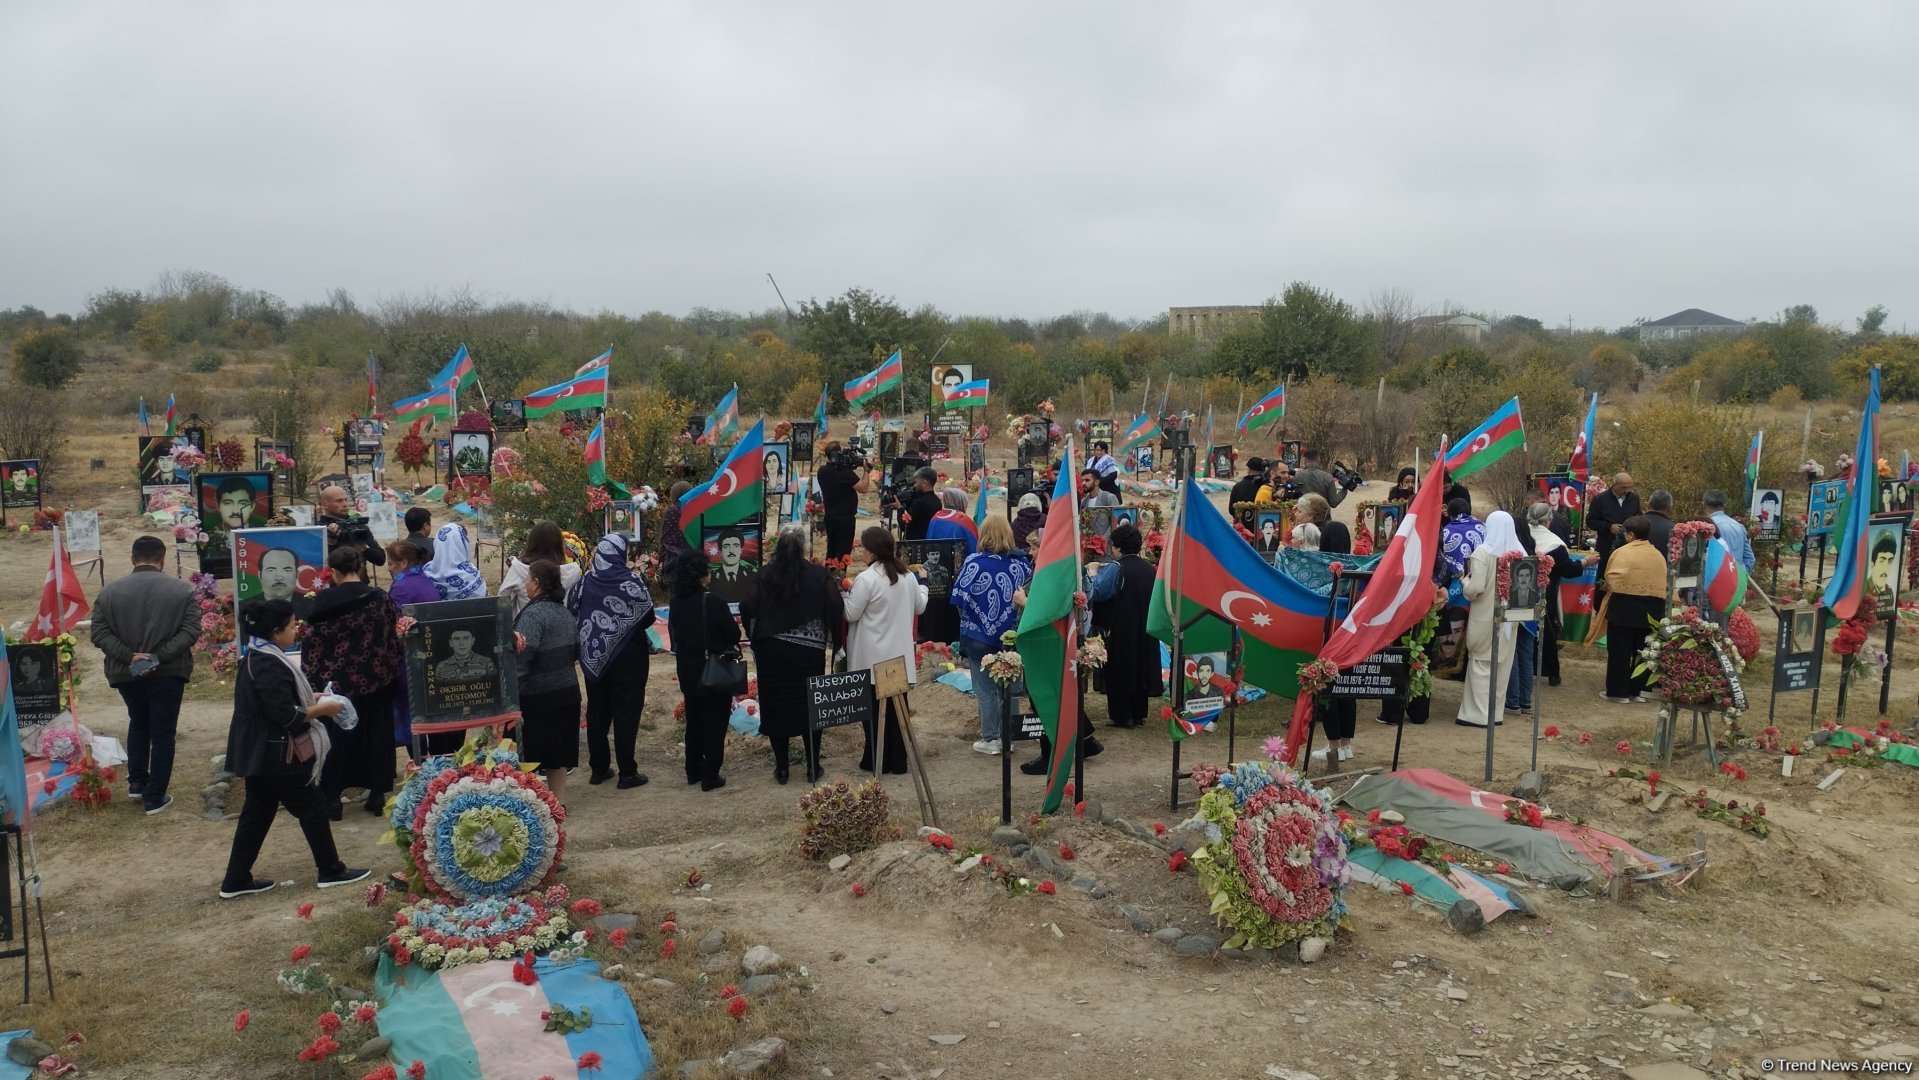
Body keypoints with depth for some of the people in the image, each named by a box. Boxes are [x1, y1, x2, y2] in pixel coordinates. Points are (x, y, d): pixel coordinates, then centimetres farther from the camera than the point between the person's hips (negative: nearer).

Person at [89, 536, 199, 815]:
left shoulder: (110, 590, 0)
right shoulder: (181, 590, -6)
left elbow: (99, 633, -6)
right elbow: (190, 631, -14)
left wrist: (129, 657, -12)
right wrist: (159, 656, -16)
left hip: (126, 673, 3)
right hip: (167, 674, -3)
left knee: (138, 724, 27)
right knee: (163, 733, 5)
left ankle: (136, 782, 26)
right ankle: (155, 798, 6)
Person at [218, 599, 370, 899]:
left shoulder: (258, 657, 9)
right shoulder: (269, 666, -24)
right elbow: (286, 716, -26)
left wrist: (313, 699, 10)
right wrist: (322, 709, -14)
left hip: (260, 753, 10)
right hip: (276, 754, -10)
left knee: (256, 813, 15)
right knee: (312, 808, 3)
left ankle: (236, 881, 19)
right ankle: (331, 871, 14)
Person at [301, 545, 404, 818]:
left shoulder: (323, 602, -10)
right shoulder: (381, 599, -5)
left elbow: (311, 644, -6)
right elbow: (395, 642, -1)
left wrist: (312, 679, 1)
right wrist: (391, 673, 10)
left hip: (335, 682, -2)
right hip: (375, 682, 2)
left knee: (335, 738, 11)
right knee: (375, 735, 12)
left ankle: (331, 798, 14)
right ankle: (377, 795, 17)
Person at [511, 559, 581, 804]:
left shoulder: (534, 613, -17)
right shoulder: (565, 613, 9)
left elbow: (522, 656, -24)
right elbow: (576, 651, 16)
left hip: (538, 695, -8)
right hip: (567, 691, 8)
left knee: (533, 752, 1)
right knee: (557, 750, 15)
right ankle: (559, 800, 22)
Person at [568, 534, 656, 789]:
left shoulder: (585, 581, -4)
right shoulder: (631, 581, -15)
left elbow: (572, 612, 5)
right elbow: (648, 618, -10)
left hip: (593, 657, 4)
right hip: (627, 656, -4)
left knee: (597, 711, 14)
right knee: (626, 711, 2)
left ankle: (599, 768, 19)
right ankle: (627, 772, 3)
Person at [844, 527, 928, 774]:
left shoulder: (866, 579, -17)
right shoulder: (907, 577, 4)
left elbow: (850, 613, -11)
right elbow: (919, 606, 18)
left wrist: (845, 593, 6)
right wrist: (922, 587, 37)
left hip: (873, 657, -6)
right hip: (900, 655, 6)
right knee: (897, 707, 10)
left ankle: (877, 761, 9)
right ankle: (898, 760, 16)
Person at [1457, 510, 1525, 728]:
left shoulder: (1483, 552, -16)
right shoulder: (1520, 553, -1)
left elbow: (1475, 588, -20)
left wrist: (1464, 580, -1)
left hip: (1485, 617, -5)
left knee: (1481, 662, 5)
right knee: (1502, 663, 14)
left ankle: (1479, 713, 6)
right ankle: (1495, 710, 22)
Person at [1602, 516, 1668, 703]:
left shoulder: (1621, 552, -10)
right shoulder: (1658, 555, 8)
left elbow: (1611, 580, -13)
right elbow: (1663, 583, 7)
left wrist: (1608, 588, 6)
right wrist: (1647, 592, 15)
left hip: (1624, 608, -5)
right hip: (1652, 610, 5)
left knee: (1619, 651, 2)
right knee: (1641, 651, 12)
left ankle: (1618, 691, 4)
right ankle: (1638, 691, 17)